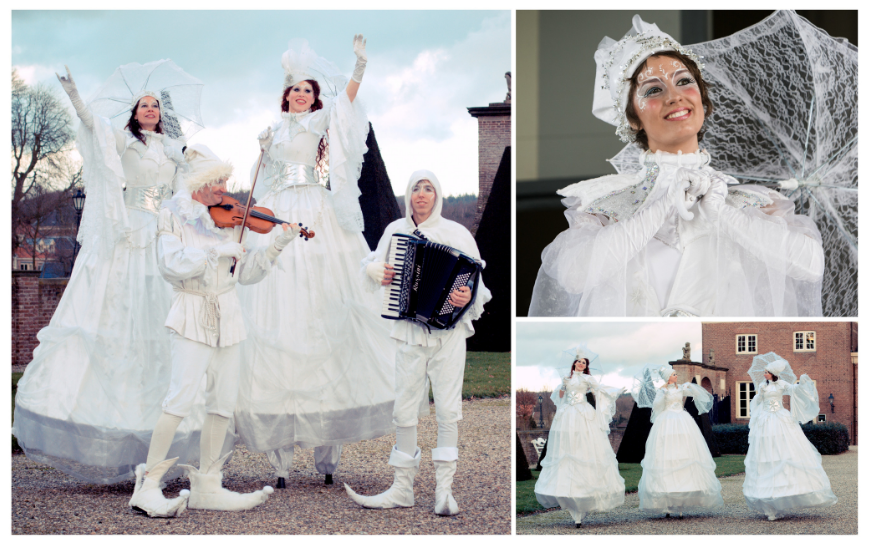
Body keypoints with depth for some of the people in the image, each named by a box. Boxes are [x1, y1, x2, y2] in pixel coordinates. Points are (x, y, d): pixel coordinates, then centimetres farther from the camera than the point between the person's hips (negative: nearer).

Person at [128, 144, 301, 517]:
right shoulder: (173, 215, -3)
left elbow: (245, 272, 11)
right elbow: (171, 265, -17)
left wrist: (279, 245, 1)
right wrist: (216, 249, -21)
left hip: (226, 315, 6)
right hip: (192, 315, -6)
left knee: (224, 402, 4)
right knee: (182, 398, -15)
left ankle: (206, 488, 13)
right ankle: (147, 486, -10)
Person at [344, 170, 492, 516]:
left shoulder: (456, 233, 0)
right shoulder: (396, 230, 9)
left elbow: (476, 278, -1)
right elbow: (372, 266, 20)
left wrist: (467, 297, -22)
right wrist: (378, 272, -3)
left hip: (448, 329, -2)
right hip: (410, 330, 3)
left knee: (448, 407, -4)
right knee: (404, 409, 4)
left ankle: (444, 489, 3)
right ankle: (402, 488, 14)